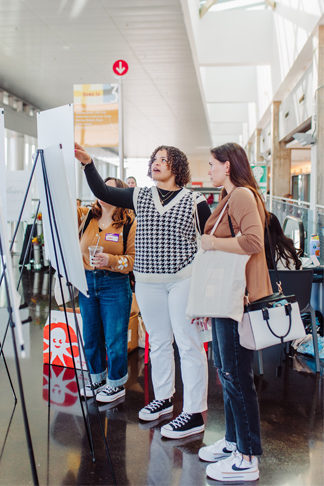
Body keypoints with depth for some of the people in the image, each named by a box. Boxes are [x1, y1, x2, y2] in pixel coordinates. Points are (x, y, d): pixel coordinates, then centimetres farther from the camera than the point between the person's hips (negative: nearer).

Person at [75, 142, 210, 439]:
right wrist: (87, 162, -9)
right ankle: (163, 398, 32)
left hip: (183, 280, -4)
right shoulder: (140, 197, 10)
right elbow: (102, 193, 3)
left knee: (189, 343, -4)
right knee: (158, 341, 16)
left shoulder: (194, 201, 0)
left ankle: (195, 414, 4)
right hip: (148, 281, 5)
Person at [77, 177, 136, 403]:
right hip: (87, 281, 5)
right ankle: (97, 378, 33)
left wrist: (112, 260, -23)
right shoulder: (87, 215, 6)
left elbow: (134, 258, -8)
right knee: (91, 336, 14)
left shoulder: (130, 223, -6)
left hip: (115, 285, -4)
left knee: (114, 338, 3)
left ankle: (116, 383, 22)